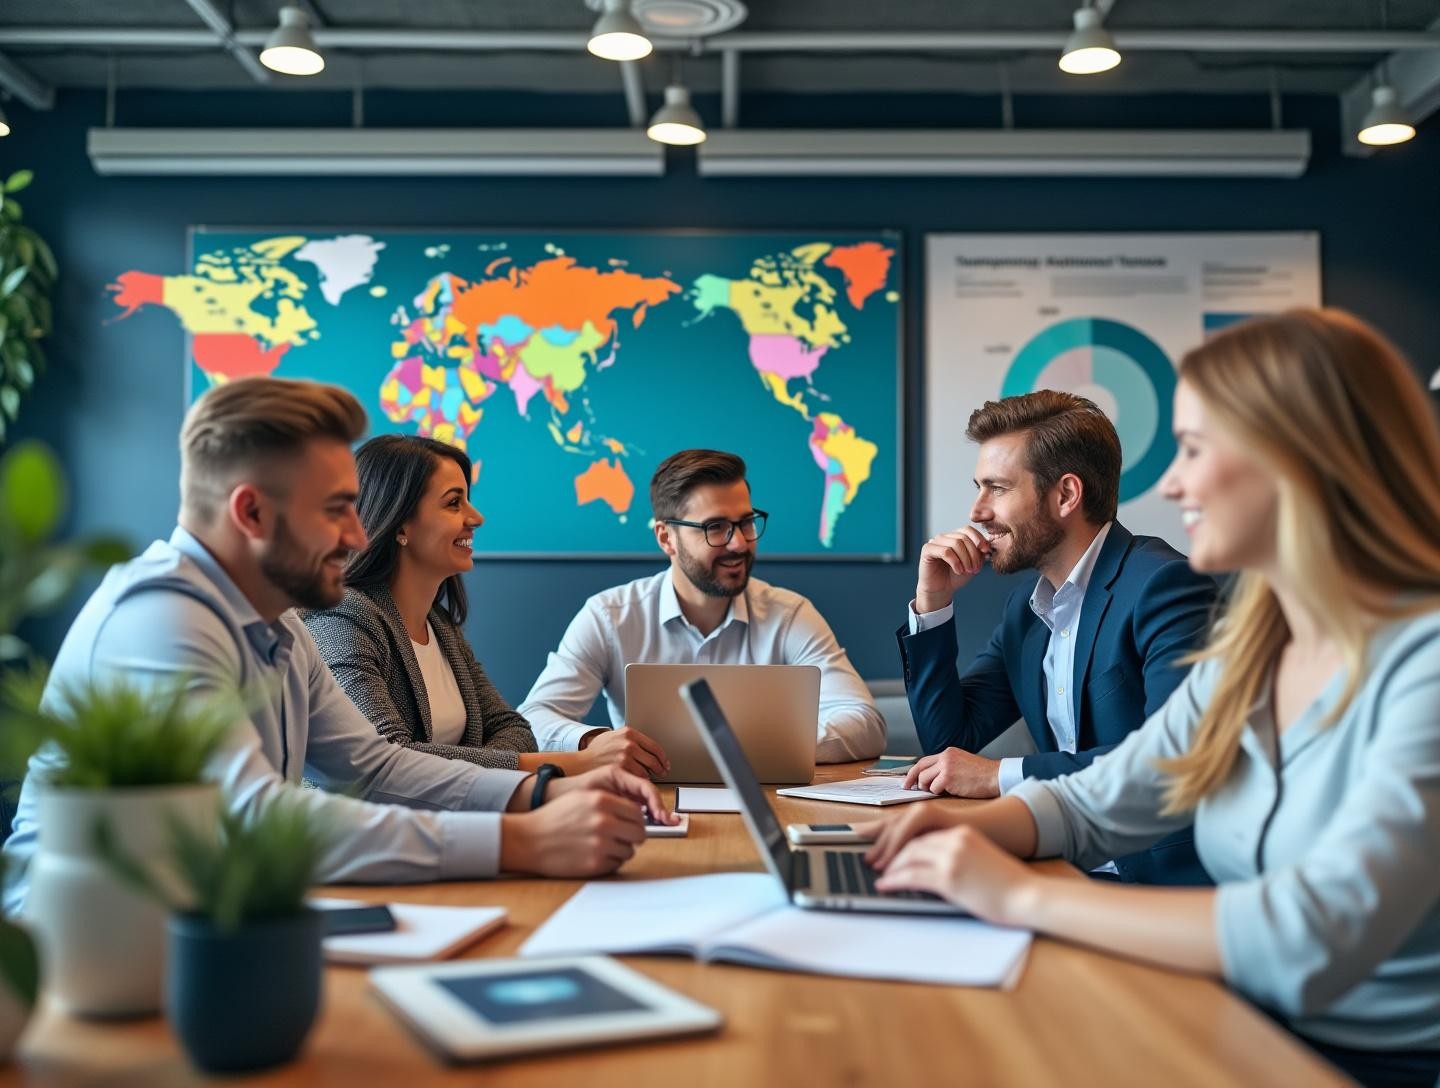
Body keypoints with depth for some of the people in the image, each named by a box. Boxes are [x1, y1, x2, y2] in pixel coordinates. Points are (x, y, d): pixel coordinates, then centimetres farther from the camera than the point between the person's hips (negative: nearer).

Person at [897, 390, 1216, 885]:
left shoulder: (1162, 584, -13)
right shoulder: (1026, 609, 13)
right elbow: (947, 741, 13)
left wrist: (1003, 775, -22)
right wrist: (932, 602, 4)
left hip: (1167, 877, -7)